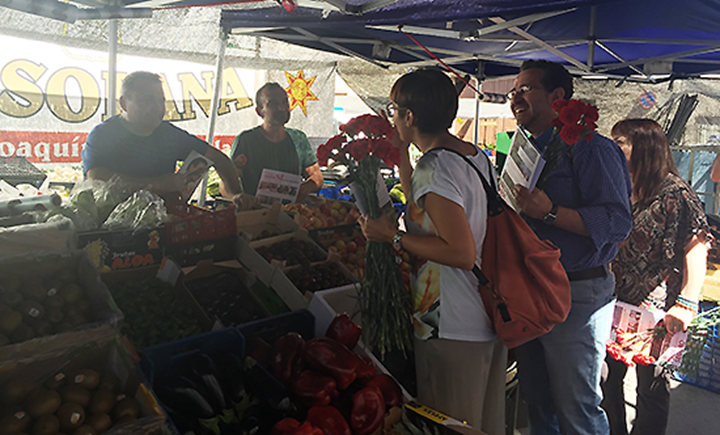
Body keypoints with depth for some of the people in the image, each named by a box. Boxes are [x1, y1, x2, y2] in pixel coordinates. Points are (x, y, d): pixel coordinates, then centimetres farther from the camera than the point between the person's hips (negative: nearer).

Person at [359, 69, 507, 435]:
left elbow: (462, 254, -25)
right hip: (492, 320, 10)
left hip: (454, 330, -9)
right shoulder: (478, 155, 7)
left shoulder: (434, 167, -21)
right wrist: (401, 154, 16)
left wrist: (393, 236, -18)